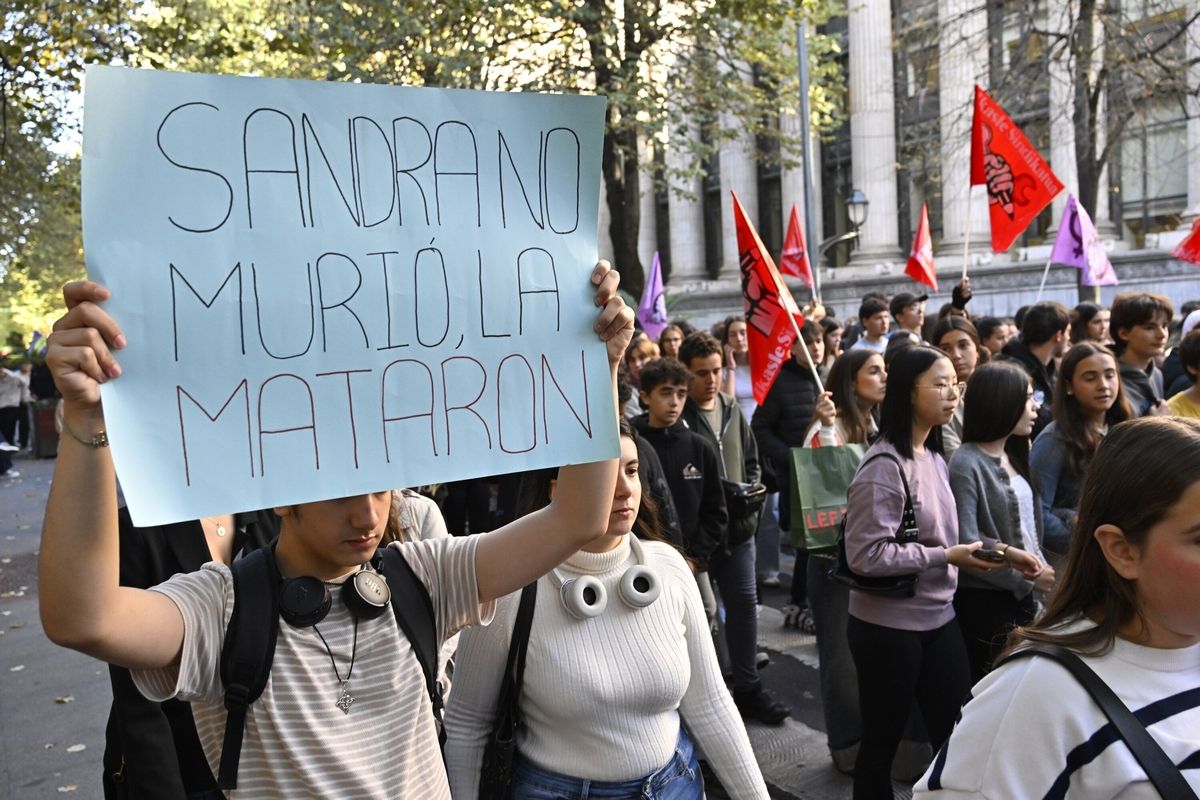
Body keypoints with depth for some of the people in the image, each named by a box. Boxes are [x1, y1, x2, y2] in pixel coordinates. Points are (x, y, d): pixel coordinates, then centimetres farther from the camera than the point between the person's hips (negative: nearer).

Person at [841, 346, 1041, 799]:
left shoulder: (934, 456, 6)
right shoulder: (884, 466, -20)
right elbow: (866, 556, -24)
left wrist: (970, 550, -1)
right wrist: (946, 557, -20)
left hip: (939, 617, 7)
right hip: (888, 626, -7)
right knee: (882, 742, 10)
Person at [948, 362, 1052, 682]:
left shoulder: (1013, 456, 9)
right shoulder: (966, 463, -17)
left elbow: (1029, 525, 15)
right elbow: (967, 544, -21)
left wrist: (1040, 567, 1)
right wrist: (1027, 579, -14)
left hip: (1022, 595, 8)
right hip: (986, 601, -8)